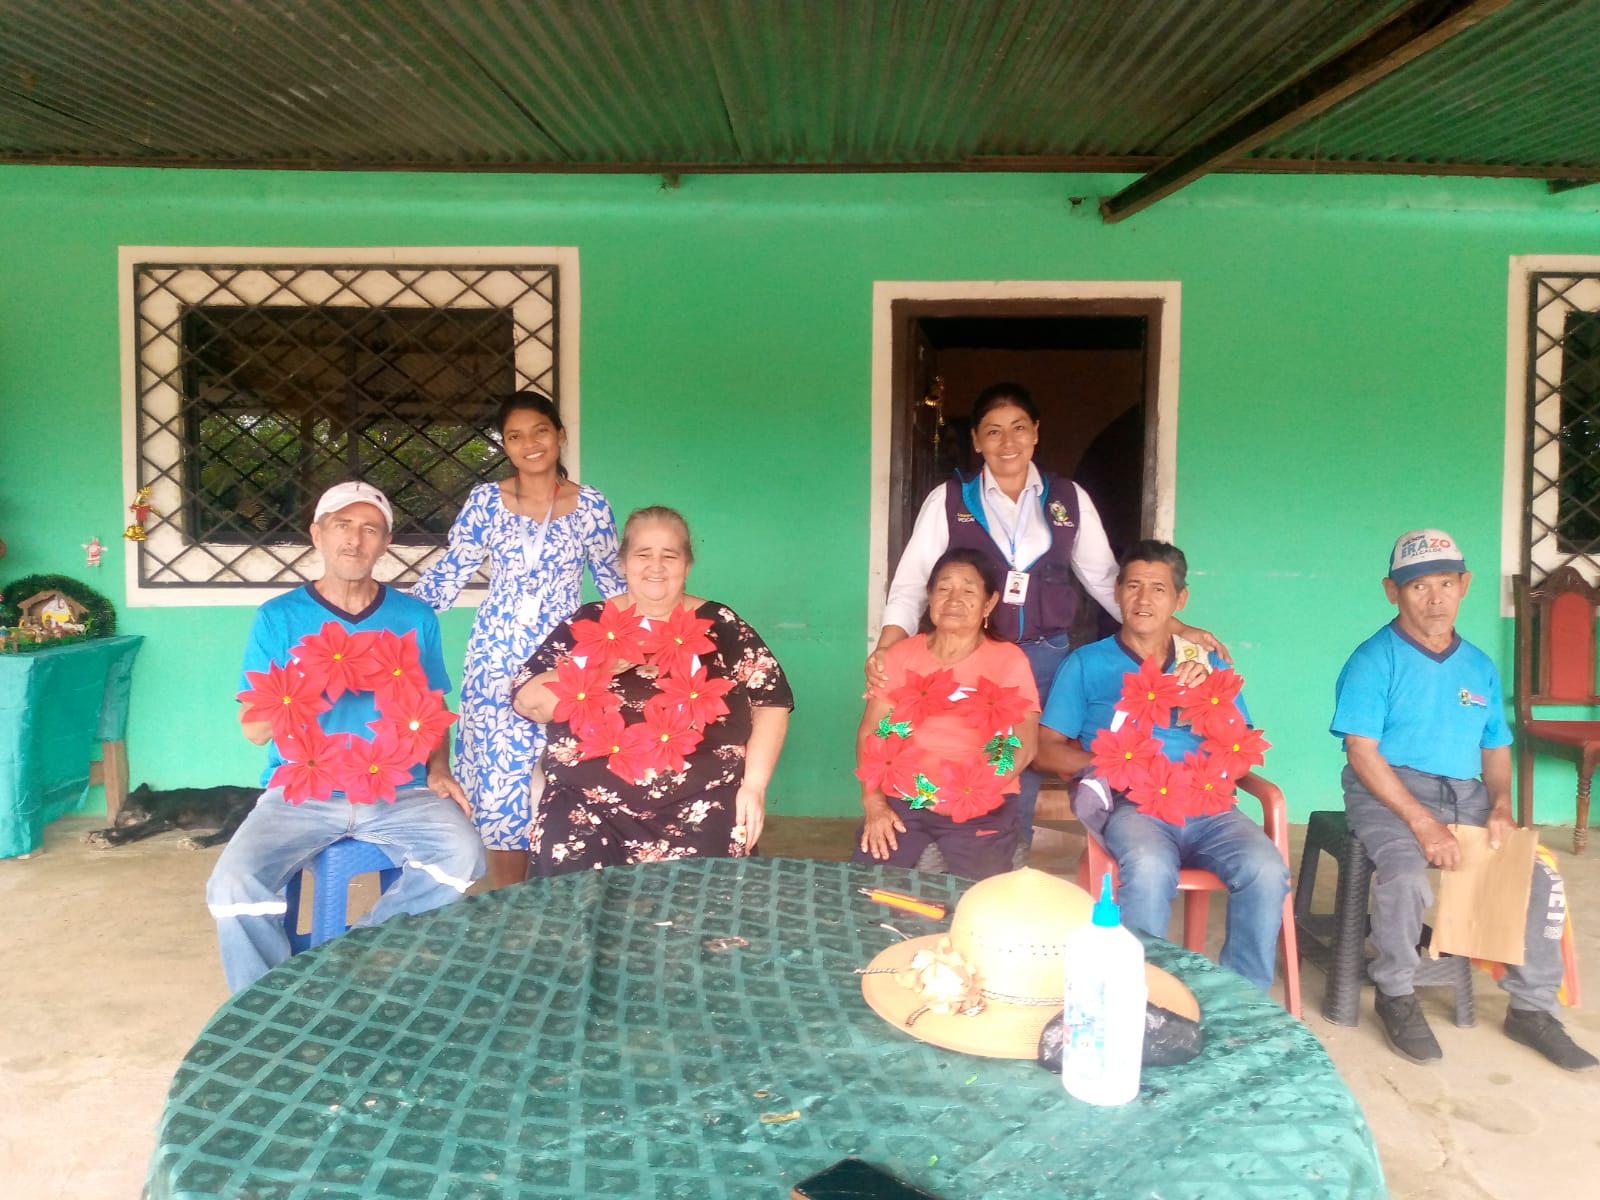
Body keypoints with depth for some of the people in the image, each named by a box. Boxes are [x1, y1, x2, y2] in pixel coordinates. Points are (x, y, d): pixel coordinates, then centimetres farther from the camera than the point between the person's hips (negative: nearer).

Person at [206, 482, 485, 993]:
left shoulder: (415, 617, 9)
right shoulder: (279, 617, 4)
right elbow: (255, 729, 2)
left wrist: (438, 769, -1)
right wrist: (306, 688, -17)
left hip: (399, 790, 1)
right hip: (301, 791, -1)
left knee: (462, 853, -26)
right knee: (234, 884, -25)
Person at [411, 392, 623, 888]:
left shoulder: (591, 505, 1)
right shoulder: (485, 500, 1)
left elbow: (612, 579, 13)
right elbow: (449, 574, 5)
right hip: (496, 660, 0)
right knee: (499, 781, 2)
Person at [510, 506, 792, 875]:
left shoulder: (720, 626, 8)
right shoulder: (587, 624, 11)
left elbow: (772, 703, 7)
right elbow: (527, 700, 4)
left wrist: (754, 784, -4)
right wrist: (605, 666, -8)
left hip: (697, 807, -1)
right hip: (587, 802, 1)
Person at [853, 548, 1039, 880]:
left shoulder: (1009, 660, 3)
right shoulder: (902, 653, 10)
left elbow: (1024, 744, -5)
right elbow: (871, 731, 7)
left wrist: (970, 797, -18)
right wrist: (873, 802, -6)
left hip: (980, 808, -2)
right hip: (901, 798, 2)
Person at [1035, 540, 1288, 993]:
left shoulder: (1206, 663, 23)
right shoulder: (1087, 664, 16)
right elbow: (1048, 749, 8)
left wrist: (1210, 691, -1)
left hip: (1207, 805, 3)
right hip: (1130, 804, -2)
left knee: (1266, 870, -28)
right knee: (1149, 868, -37)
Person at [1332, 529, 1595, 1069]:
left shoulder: (1480, 667, 12)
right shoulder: (1375, 660, -7)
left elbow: (1496, 748, 18)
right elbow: (1362, 753, -13)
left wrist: (1501, 804, -4)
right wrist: (1422, 822, -20)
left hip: (1465, 795, 6)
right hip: (1387, 792, -6)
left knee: (1541, 879, -11)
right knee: (1405, 873, -32)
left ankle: (1531, 1008, 7)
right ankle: (1395, 995, -7)